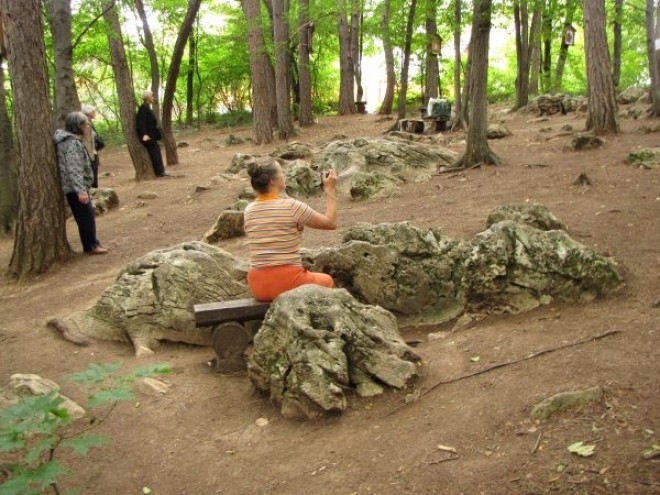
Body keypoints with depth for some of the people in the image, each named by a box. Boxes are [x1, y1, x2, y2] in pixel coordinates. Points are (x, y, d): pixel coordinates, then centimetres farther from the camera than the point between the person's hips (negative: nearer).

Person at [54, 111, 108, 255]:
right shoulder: (72, 143, -19)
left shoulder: (73, 141, 14)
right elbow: (73, 169, -27)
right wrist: (81, 190, -31)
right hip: (75, 187, -10)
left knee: (85, 215, 15)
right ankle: (91, 245, 5)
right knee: (86, 215, -3)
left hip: (74, 187, 10)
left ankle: (91, 243, 24)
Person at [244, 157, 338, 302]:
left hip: (257, 286, 5)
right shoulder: (292, 206, -13)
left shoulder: (249, 211, 3)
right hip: (287, 283, -5)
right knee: (326, 280, 25)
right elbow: (331, 223, -4)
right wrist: (331, 190, 6)